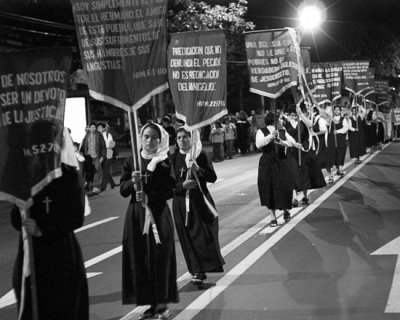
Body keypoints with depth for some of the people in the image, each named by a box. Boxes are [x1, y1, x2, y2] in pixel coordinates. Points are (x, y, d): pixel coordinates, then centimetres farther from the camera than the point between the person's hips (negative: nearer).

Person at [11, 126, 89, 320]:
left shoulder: (71, 177, -4)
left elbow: (76, 218, -10)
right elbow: (16, 218, 5)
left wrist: (43, 229, -20)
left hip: (61, 254, -3)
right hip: (31, 253, 3)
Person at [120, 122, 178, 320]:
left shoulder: (165, 162, -1)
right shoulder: (131, 162, 6)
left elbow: (170, 191, -6)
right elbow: (123, 191, 3)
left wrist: (149, 196, -18)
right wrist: (132, 182, -16)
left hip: (159, 215, -3)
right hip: (136, 216, 3)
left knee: (160, 258, -2)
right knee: (140, 259, 1)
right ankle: (151, 303, 10)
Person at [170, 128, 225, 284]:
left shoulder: (201, 155, 0)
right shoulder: (174, 158, 4)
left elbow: (213, 177, -5)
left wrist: (198, 169, -19)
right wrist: (182, 185, -15)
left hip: (200, 201, -2)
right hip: (182, 203, 2)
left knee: (204, 236, -6)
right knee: (188, 239, 2)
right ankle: (197, 271, 10)